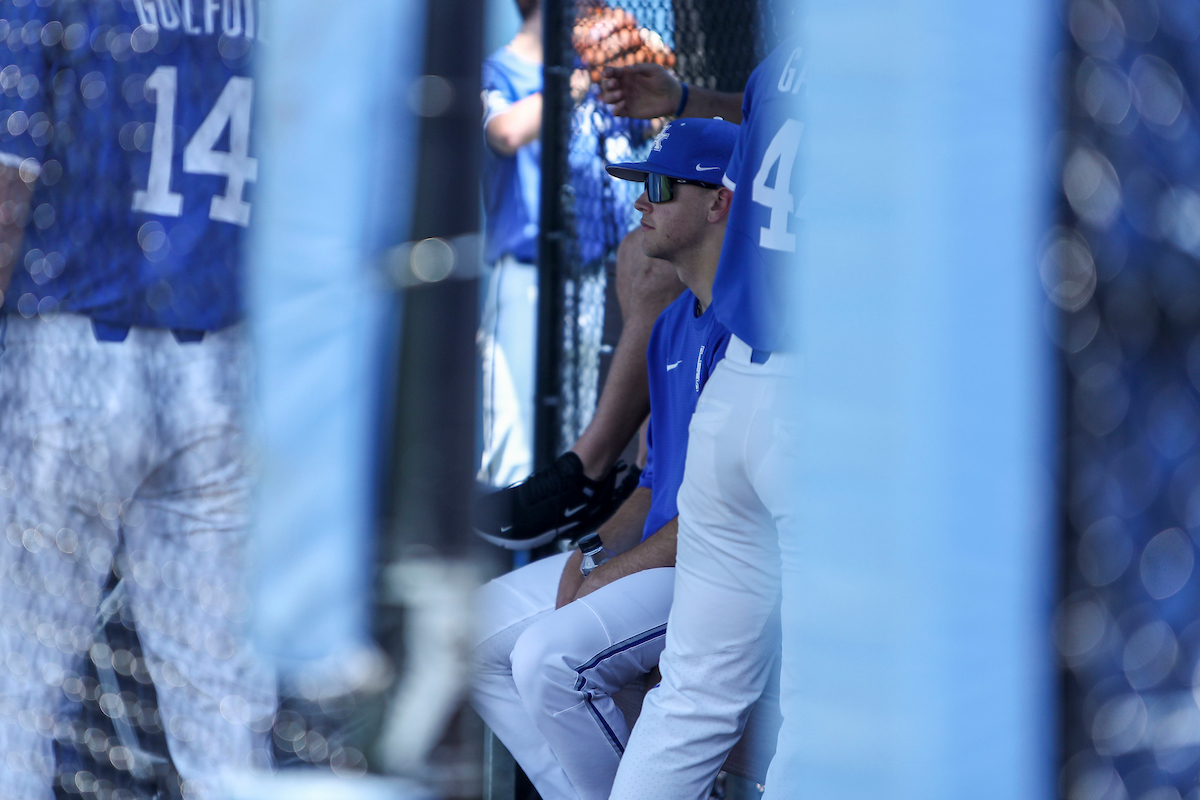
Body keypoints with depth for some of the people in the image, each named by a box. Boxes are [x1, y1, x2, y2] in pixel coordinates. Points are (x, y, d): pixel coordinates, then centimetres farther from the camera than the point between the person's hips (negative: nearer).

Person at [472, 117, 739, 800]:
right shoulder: (674, 325, 17)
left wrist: (610, 577, -16)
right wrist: (591, 551, 3)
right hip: (650, 555, 10)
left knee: (551, 655, -27)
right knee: (476, 635, 4)